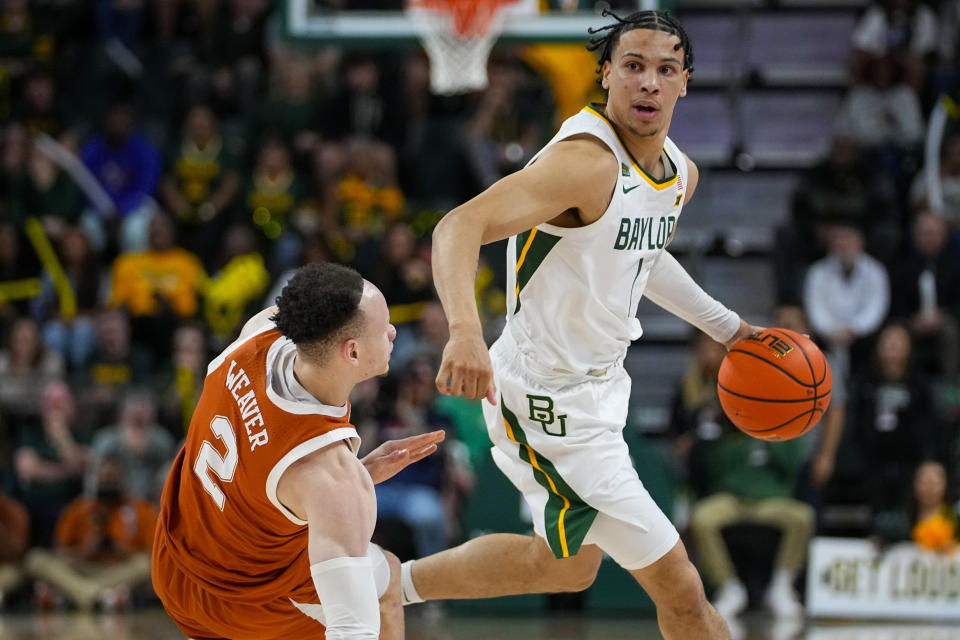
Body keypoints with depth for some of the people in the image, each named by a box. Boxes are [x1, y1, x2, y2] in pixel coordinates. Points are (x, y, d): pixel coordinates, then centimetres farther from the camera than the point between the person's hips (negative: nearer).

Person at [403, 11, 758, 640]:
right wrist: (466, 331, -53)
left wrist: (724, 325, 23)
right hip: (552, 404, -10)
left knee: (568, 566, 28)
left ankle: (392, 586, 41)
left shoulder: (679, 173, 4)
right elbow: (461, 226, -37)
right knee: (679, 587, -7)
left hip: (599, 385, 10)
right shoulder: (587, 160, -26)